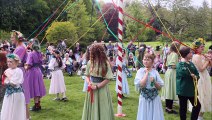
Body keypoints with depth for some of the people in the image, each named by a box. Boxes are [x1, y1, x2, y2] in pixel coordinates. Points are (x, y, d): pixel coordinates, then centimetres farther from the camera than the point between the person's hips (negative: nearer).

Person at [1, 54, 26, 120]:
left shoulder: (18, 71, -15)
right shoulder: (7, 71, 7)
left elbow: (13, 84, -20)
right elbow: (4, 83, 6)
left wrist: (8, 76, -11)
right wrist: (10, 82, -12)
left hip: (16, 93, -7)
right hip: (8, 93, 7)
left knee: (16, 111, 3)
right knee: (8, 110, 14)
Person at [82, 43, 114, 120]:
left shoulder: (105, 63, -11)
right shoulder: (90, 62, 0)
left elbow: (108, 79, -11)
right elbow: (87, 76, 10)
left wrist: (97, 86, -17)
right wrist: (89, 83, -9)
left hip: (102, 89, -4)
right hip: (91, 89, 4)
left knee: (102, 109, 5)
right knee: (91, 109, 11)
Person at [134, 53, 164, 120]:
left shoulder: (155, 72, 3)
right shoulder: (140, 71, -4)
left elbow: (160, 87, 3)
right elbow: (141, 85, -18)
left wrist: (154, 81, -15)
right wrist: (147, 73, -11)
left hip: (155, 98, 2)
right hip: (144, 98, -2)